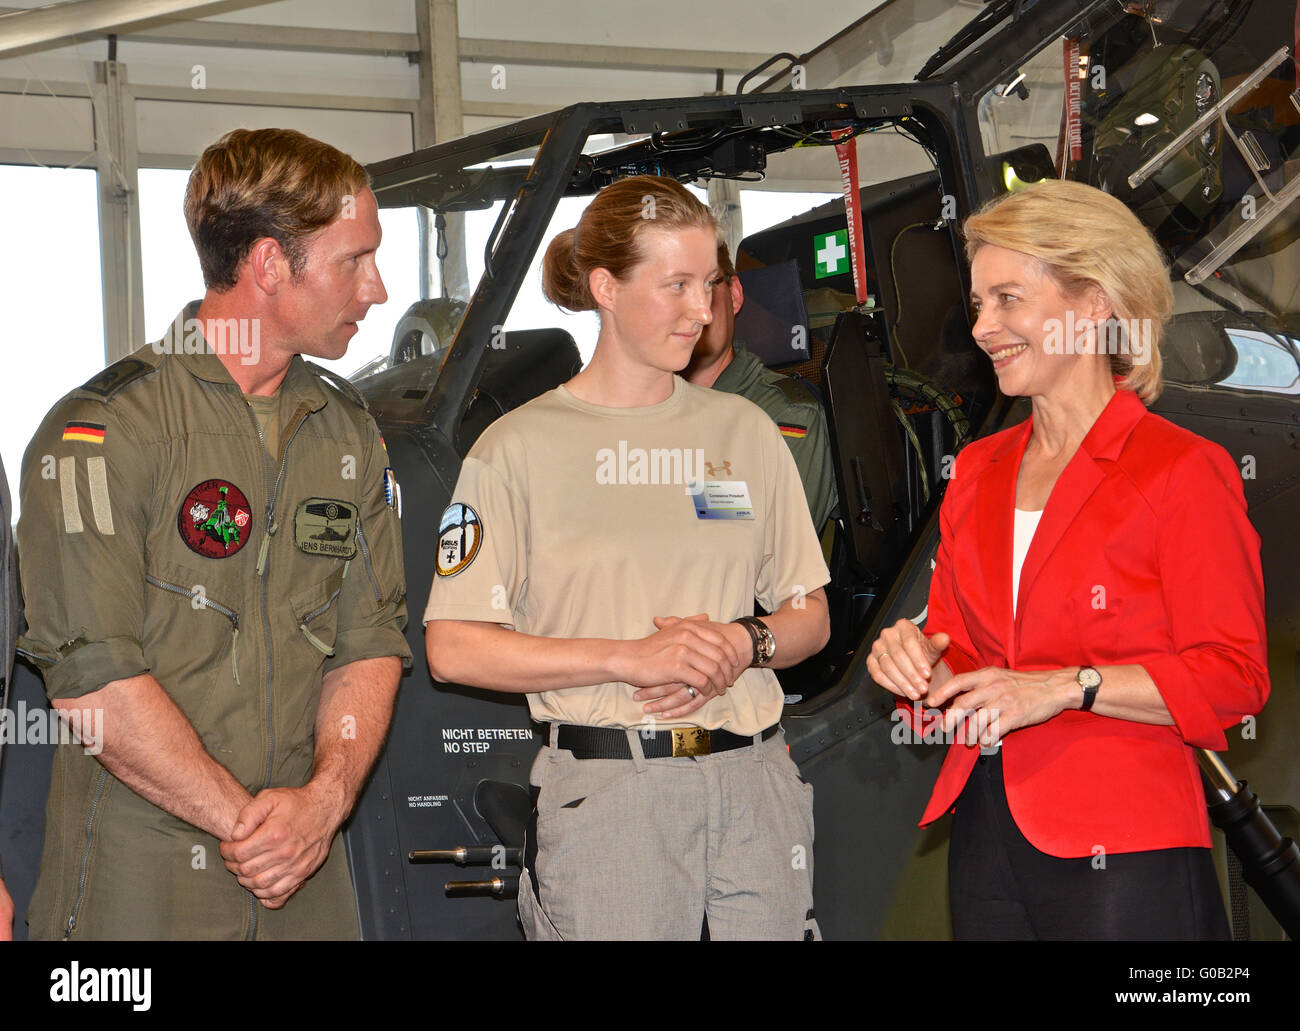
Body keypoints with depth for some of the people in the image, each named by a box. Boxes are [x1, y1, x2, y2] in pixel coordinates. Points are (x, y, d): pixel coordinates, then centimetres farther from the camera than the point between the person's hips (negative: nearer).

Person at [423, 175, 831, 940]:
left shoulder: (743, 431, 13)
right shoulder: (522, 446, 0)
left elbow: (810, 616, 16)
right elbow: (454, 648, -6)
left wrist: (745, 643, -6)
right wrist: (629, 657, -13)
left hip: (757, 783, 4)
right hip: (606, 791, -4)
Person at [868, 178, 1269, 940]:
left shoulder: (1183, 470, -7)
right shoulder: (979, 471, 14)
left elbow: (1233, 676, -10)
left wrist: (1067, 687, -18)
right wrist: (916, 657, -3)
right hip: (986, 833, 6)